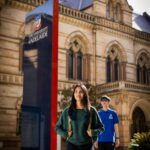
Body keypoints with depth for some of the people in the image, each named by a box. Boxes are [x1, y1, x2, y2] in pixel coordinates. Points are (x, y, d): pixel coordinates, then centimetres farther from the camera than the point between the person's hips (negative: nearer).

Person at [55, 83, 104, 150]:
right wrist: (65, 134, -5)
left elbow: (101, 127, 7)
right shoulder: (67, 111, 3)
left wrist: (93, 132, -10)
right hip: (72, 144, 0)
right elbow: (57, 127, 11)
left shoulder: (91, 111, 1)